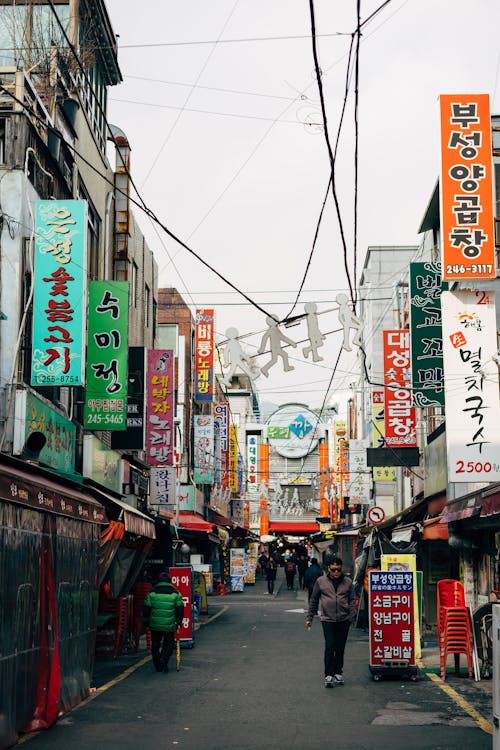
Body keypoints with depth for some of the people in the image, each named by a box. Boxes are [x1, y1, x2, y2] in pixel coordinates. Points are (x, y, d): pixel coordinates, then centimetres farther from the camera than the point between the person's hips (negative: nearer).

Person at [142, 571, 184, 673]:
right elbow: (180, 609, 3)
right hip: (169, 626, -1)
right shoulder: (175, 593, 0)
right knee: (169, 643, 12)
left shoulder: (152, 593, 0)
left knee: (155, 644, 15)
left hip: (154, 625, 1)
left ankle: (158, 666, 18)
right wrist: (178, 621, 15)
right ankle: (163, 659, -11)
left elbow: (146, 608, 2)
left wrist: (146, 621, 14)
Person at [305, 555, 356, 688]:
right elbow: (314, 600, 10)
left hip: (343, 620, 1)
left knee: (340, 647, 9)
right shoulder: (321, 581, 3)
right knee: (329, 647, -8)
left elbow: (352, 600, 7)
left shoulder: (347, 582, 4)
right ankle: (328, 675, -6)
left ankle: (338, 672, 22)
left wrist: (351, 616, -4)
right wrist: (309, 617, 11)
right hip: (327, 619, -1)